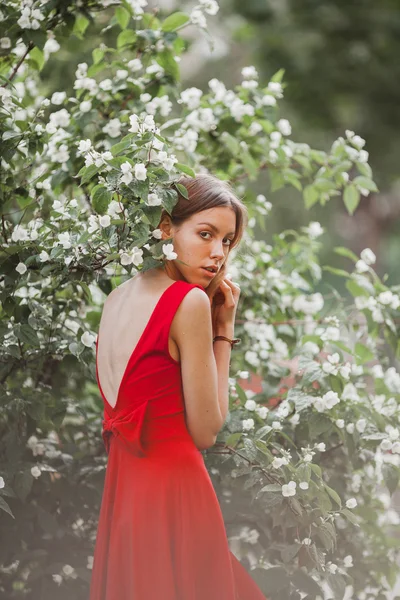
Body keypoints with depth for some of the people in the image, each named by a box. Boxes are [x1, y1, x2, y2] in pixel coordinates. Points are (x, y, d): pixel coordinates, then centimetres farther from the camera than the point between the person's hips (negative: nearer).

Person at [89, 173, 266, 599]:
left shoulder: (118, 297, 8)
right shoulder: (191, 302, -16)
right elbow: (206, 432, -13)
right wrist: (223, 327, -7)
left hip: (120, 482, 8)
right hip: (174, 488, -8)